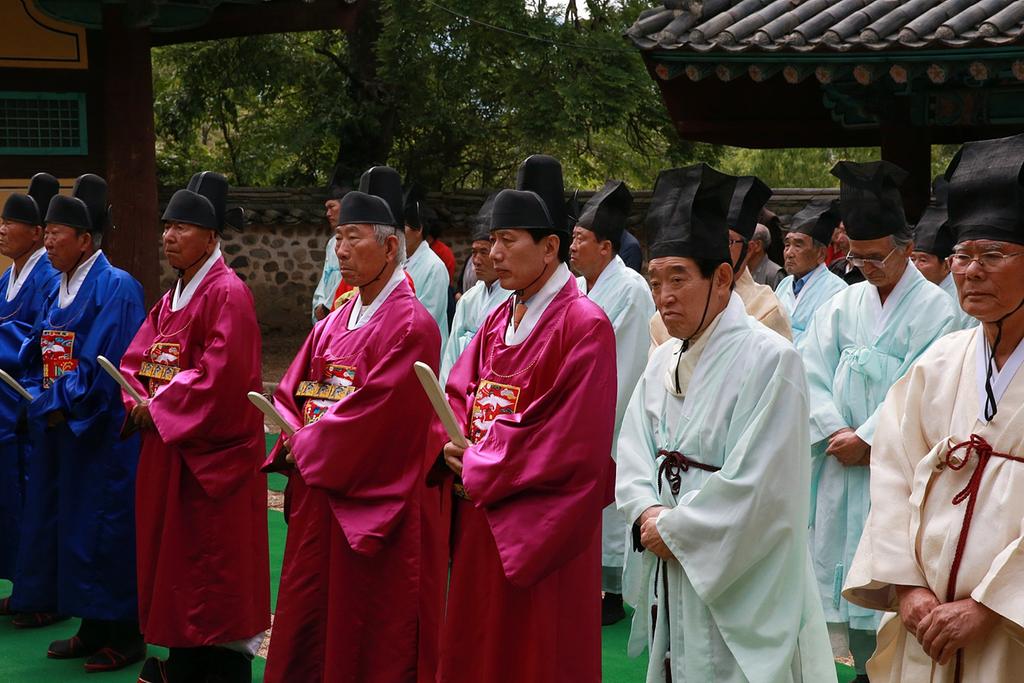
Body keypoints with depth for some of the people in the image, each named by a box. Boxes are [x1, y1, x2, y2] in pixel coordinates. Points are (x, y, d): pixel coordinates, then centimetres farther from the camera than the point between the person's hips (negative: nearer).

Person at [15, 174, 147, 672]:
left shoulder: (116, 288, -12)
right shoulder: (60, 290, 13)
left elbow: (113, 364, -18)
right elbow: (35, 356, 15)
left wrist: (66, 406, -16)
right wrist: (40, 401, -3)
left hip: (102, 434, -8)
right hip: (57, 428, 8)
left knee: (105, 528, -3)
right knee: (67, 524, 11)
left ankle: (125, 636, 7)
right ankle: (92, 628, 22)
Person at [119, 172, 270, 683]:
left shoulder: (228, 294, -13)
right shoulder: (171, 299, 15)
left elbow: (222, 372, -23)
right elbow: (135, 358, 14)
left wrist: (160, 406, -17)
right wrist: (138, 400, -7)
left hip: (212, 448, -9)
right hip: (166, 445, 9)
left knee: (213, 558, -3)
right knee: (171, 551, 12)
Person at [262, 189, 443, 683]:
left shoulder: (410, 325, -13)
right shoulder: (334, 325, 13)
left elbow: (377, 407, -21)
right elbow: (290, 390, 13)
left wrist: (309, 443, -12)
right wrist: (297, 435, -7)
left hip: (374, 500, -8)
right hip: (317, 494, 8)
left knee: (370, 632, 1)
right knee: (309, 615, 13)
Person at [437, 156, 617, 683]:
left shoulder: (584, 324, -14)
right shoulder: (500, 321, 12)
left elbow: (574, 437, -20)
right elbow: (458, 390, 14)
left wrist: (481, 472, -14)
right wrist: (455, 445, -8)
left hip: (540, 527, -7)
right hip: (481, 514, 8)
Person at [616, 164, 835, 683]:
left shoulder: (769, 358, -14)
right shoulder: (663, 362, 10)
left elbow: (757, 488, -19)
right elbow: (633, 457, 9)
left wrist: (672, 528, -13)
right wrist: (649, 513, -11)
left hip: (740, 589, -7)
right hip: (671, 574, 7)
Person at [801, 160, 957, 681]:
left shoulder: (933, 309, -5)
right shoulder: (843, 305, 10)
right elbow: (811, 373, 4)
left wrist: (867, 440, -14)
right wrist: (837, 431, -10)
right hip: (842, 462, 5)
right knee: (849, 572, 7)